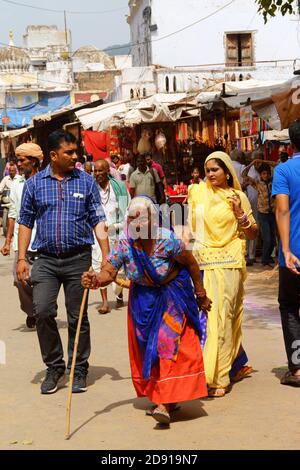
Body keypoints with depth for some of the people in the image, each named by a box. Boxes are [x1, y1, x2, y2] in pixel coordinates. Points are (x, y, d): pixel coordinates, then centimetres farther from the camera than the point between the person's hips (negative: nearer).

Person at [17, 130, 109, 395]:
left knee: (78, 317, 5)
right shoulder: (35, 184, 6)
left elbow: (98, 221, 3)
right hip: (46, 259, 1)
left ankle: (79, 369, 19)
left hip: (78, 258, 0)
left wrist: (107, 257, -5)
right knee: (42, 311, -11)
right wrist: (22, 258, 1)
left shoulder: (86, 182, 4)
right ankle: (54, 367, 8)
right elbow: (26, 222, 9)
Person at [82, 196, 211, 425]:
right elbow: (110, 271, -21)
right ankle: (158, 395, 27)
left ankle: (165, 403, -15)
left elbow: (191, 263, -11)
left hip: (172, 297, -4)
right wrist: (97, 280, -44)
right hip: (143, 297, 5)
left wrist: (200, 294, -2)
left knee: (169, 343, -14)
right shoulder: (124, 243, -16)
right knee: (146, 348, 9)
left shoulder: (166, 240, -25)